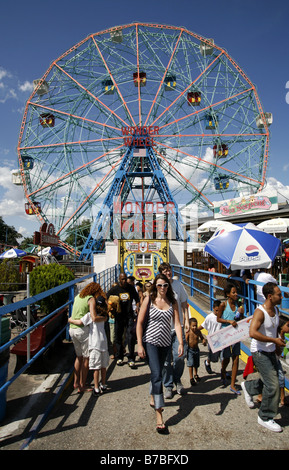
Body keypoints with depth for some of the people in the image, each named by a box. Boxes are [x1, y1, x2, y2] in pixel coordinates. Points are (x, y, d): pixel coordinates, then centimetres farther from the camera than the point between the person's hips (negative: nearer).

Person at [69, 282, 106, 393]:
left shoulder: (78, 296, 12)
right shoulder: (91, 299, -11)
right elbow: (93, 317, -21)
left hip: (72, 329, 8)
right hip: (82, 330, -8)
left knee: (79, 356, 21)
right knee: (86, 358, 6)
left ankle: (76, 382, 30)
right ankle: (82, 386, 12)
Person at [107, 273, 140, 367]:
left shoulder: (131, 288, 4)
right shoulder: (114, 289, -1)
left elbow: (137, 299, 15)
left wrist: (137, 306, -3)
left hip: (129, 315, 0)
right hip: (119, 316, 0)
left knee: (131, 336, -5)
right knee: (118, 337, 8)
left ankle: (131, 359, 5)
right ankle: (119, 357, 24)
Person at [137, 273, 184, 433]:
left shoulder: (172, 302, 1)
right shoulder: (149, 300, -7)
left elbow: (177, 324, -3)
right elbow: (139, 323, -7)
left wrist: (181, 343, -13)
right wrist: (139, 345, -12)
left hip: (165, 343, 4)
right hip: (150, 342, -4)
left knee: (157, 372, 18)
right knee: (157, 375, -13)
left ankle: (153, 399, 44)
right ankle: (159, 415, -8)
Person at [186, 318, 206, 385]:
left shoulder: (198, 331, -4)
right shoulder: (188, 333, -17)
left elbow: (202, 337, 11)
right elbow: (186, 341, -18)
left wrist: (204, 341, -8)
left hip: (196, 349, 5)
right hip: (190, 350, -5)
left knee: (196, 364, 18)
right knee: (191, 364, -7)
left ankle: (195, 375, 41)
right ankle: (191, 378, 4)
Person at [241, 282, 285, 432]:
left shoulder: (275, 310, 3)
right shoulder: (260, 312, -24)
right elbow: (253, 333, -36)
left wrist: (278, 343, 15)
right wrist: (274, 340, -30)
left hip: (271, 351, 8)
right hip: (260, 352, -8)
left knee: (271, 380, 18)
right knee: (273, 384, -7)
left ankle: (248, 387, 44)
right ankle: (265, 417, 12)